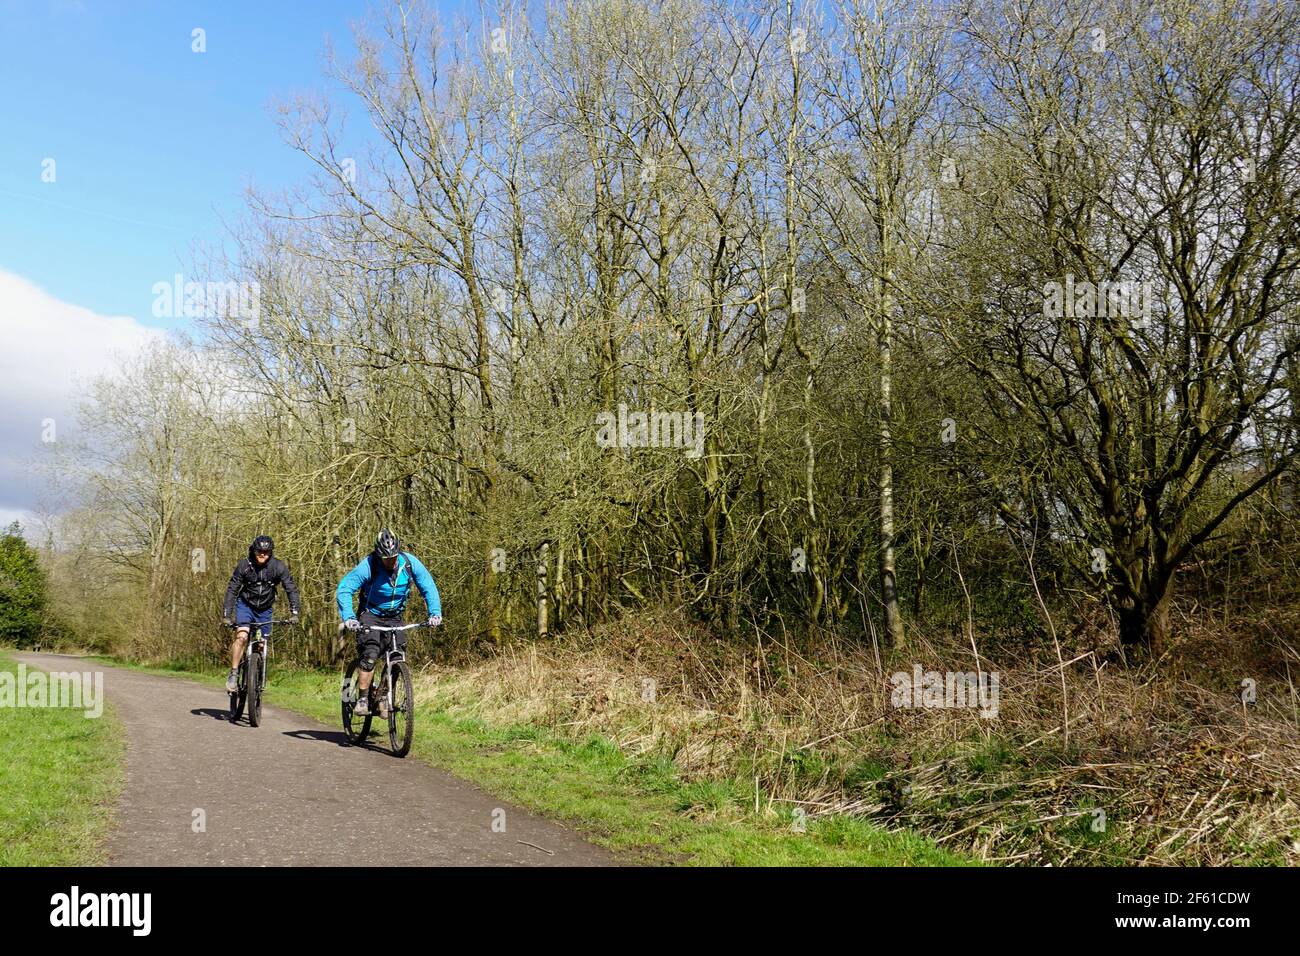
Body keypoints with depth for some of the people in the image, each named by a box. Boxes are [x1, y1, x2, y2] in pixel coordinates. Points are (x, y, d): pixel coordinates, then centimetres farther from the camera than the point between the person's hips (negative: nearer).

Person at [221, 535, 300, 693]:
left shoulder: (278, 566, -16)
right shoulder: (244, 565, -16)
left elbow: (291, 589, -17)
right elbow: (232, 590, -14)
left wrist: (294, 612, -28)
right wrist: (226, 615, -21)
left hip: (265, 609, 2)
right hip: (245, 604, -2)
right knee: (241, 636, -24)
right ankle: (233, 675, -17)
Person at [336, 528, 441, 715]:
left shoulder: (410, 562, -17)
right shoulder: (368, 566, -24)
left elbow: (428, 587, -10)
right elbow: (344, 589, -24)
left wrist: (435, 613, -24)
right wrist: (348, 617, -38)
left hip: (395, 617, 3)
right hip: (370, 615, -3)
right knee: (370, 655, -22)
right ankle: (362, 700, -14)